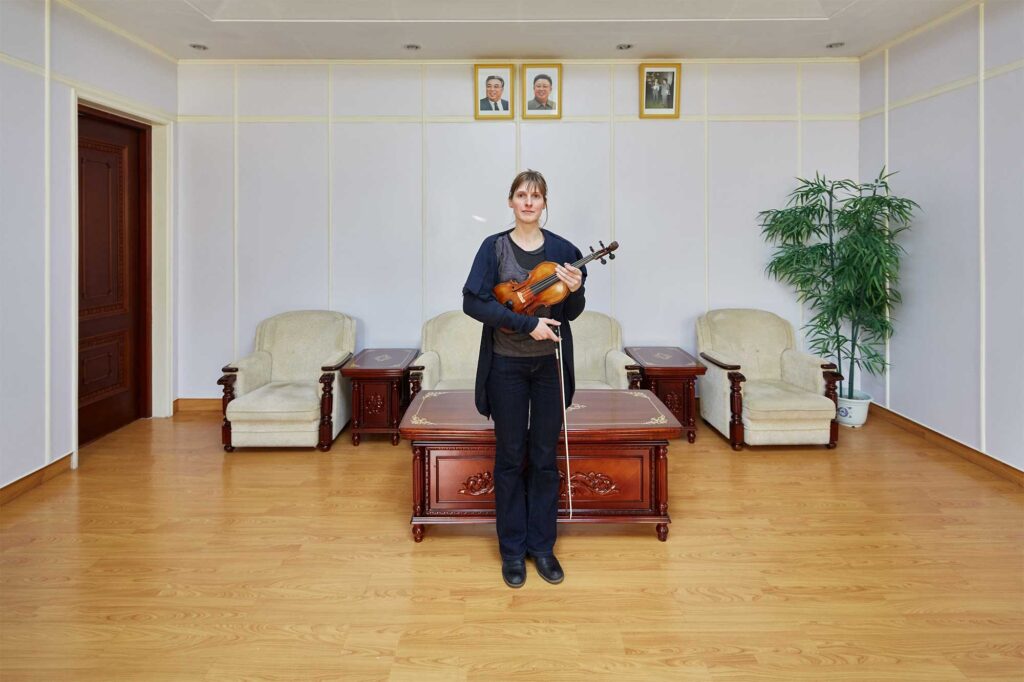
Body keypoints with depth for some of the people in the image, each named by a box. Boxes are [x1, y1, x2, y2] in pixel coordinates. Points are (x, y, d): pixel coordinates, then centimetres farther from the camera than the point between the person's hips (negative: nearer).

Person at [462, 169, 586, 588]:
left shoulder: (562, 250, 3)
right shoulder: (494, 247, -3)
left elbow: (571, 314, 7)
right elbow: (472, 302, -13)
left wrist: (575, 290, -16)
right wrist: (527, 323, -21)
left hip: (550, 365, 2)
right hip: (506, 365, -2)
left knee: (545, 457, 8)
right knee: (510, 458, 6)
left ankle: (542, 547, 23)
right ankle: (512, 550, 19)